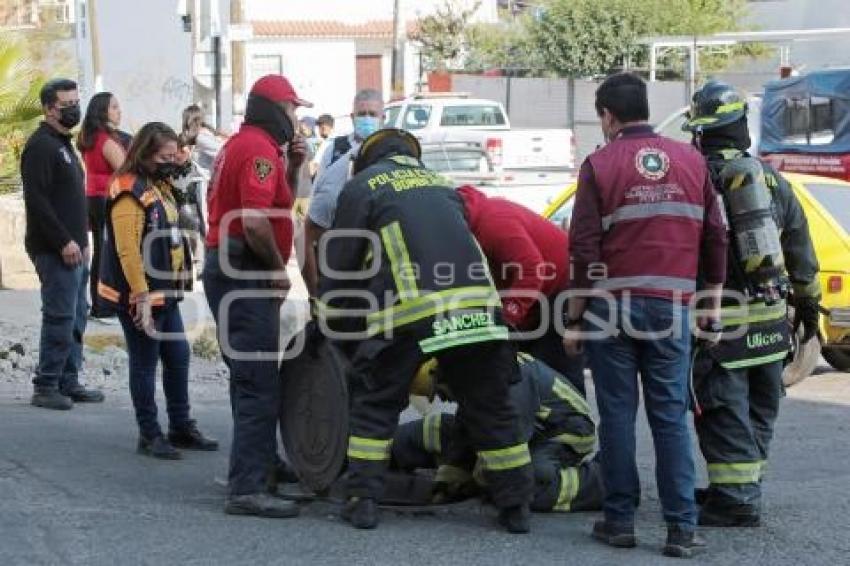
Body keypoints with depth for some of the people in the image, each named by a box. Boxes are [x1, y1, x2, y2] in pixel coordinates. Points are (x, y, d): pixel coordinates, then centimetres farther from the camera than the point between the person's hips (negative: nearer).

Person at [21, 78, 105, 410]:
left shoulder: (63, 144, 19)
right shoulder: (40, 145, -12)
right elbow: (36, 199, -20)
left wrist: (80, 241, 18)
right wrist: (64, 242, -21)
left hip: (73, 249, 10)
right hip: (55, 251, -10)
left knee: (76, 317, 11)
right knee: (60, 317, -9)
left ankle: (69, 383, 17)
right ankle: (46, 387, -3)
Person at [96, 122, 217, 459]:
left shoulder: (159, 186, 14)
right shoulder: (129, 191, -17)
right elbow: (127, 249, -24)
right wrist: (141, 297, -26)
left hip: (166, 294, 9)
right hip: (141, 298, -9)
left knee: (179, 358, 14)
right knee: (145, 365, 0)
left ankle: (181, 427, 24)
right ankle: (149, 435, 9)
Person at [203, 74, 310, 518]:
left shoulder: (242, 143, 19)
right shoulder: (259, 148, -14)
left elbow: (278, 205, 24)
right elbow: (255, 220, -26)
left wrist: (293, 166, 10)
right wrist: (278, 268, -13)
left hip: (227, 269, 11)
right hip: (247, 275, -11)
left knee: (252, 377, 22)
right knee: (259, 384, -12)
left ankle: (263, 462, 35)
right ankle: (246, 490, -14)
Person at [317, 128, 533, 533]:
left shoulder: (363, 185, 15)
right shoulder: (440, 184, 29)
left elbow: (340, 262, 13)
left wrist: (331, 317, 25)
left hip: (411, 308, -4)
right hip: (478, 306, 4)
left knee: (375, 404, 11)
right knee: (491, 409, 13)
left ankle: (363, 501, 7)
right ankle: (516, 507, 15)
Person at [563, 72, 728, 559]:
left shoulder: (601, 164, -3)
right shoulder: (691, 160, 6)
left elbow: (584, 249, -5)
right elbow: (715, 236, 8)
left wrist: (575, 318, 1)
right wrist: (713, 299, 17)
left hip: (612, 307, -2)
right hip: (671, 308, 2)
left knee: (618, 414, 6)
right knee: (671, 415, 5)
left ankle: (620, 521, 9)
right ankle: (683, 527, 1)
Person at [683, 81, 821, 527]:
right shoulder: (771, 179, 7)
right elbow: (801, 253, 13)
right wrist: (808, 306, 23)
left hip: (721, 323, -6)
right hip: (771, 319, 6)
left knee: (726, 414, -2)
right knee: (759, 411, 17)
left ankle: (736, 498, -4)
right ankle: (743, 486, 25)